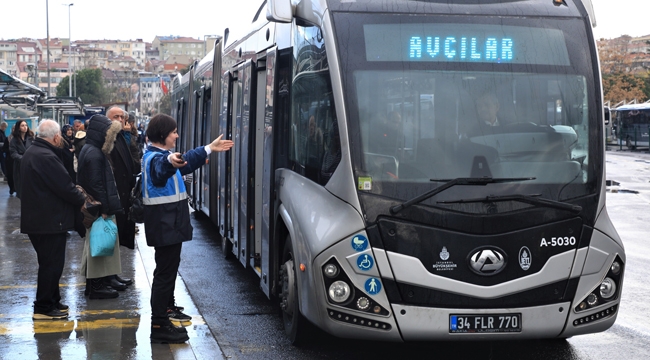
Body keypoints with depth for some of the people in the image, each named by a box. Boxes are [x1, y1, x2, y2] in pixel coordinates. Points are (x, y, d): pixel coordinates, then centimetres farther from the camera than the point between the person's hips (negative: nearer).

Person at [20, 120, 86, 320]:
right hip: (50, 220, -10)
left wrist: (75, 192, 6)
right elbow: (64, 186, -21)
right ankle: (43, 307, 5)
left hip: (36, 218, 10)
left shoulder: (31, 153, 11)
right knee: (52, 264, -1)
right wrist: (81, 200, -5)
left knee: (49, 262, 19)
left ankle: (51, 301, 27)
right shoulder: (47, 157, -23)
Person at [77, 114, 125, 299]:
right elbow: (96, 185, -22)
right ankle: (96, 286, 2)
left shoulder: (91, 150, 13)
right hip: (98, 209, -10)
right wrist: (103, 209, -19)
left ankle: (96, 282, 23)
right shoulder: (94, 155, -19)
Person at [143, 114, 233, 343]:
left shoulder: (162, 155, 14)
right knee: (165, 271, -10)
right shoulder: (156, 158, -20)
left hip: (170, 223, 11)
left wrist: (209, 149, 37)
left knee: (169, 267, 25)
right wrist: (171, 161, -69)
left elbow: (186, 161, 31)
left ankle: (167, 308, 43)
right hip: (163, 224, -11)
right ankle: (159, 326, -9)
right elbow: (162, 168, -46)